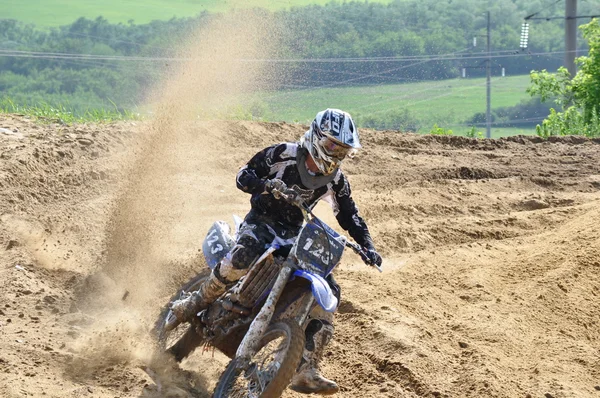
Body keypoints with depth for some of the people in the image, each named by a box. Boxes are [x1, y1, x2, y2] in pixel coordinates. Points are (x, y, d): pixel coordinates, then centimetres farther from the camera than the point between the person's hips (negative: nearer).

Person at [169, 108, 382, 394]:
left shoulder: (335, 180, 3)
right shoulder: (284, 154, -9)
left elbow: (350, 217, 12)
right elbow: (243, 175, -9)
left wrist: (368, 247, -4)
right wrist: (265, 184, -30)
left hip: (295, 236, 5)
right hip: (261, 222, -5)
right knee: (244, 254, -41)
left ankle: (305, 371, -12)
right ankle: (196, 302, -18)